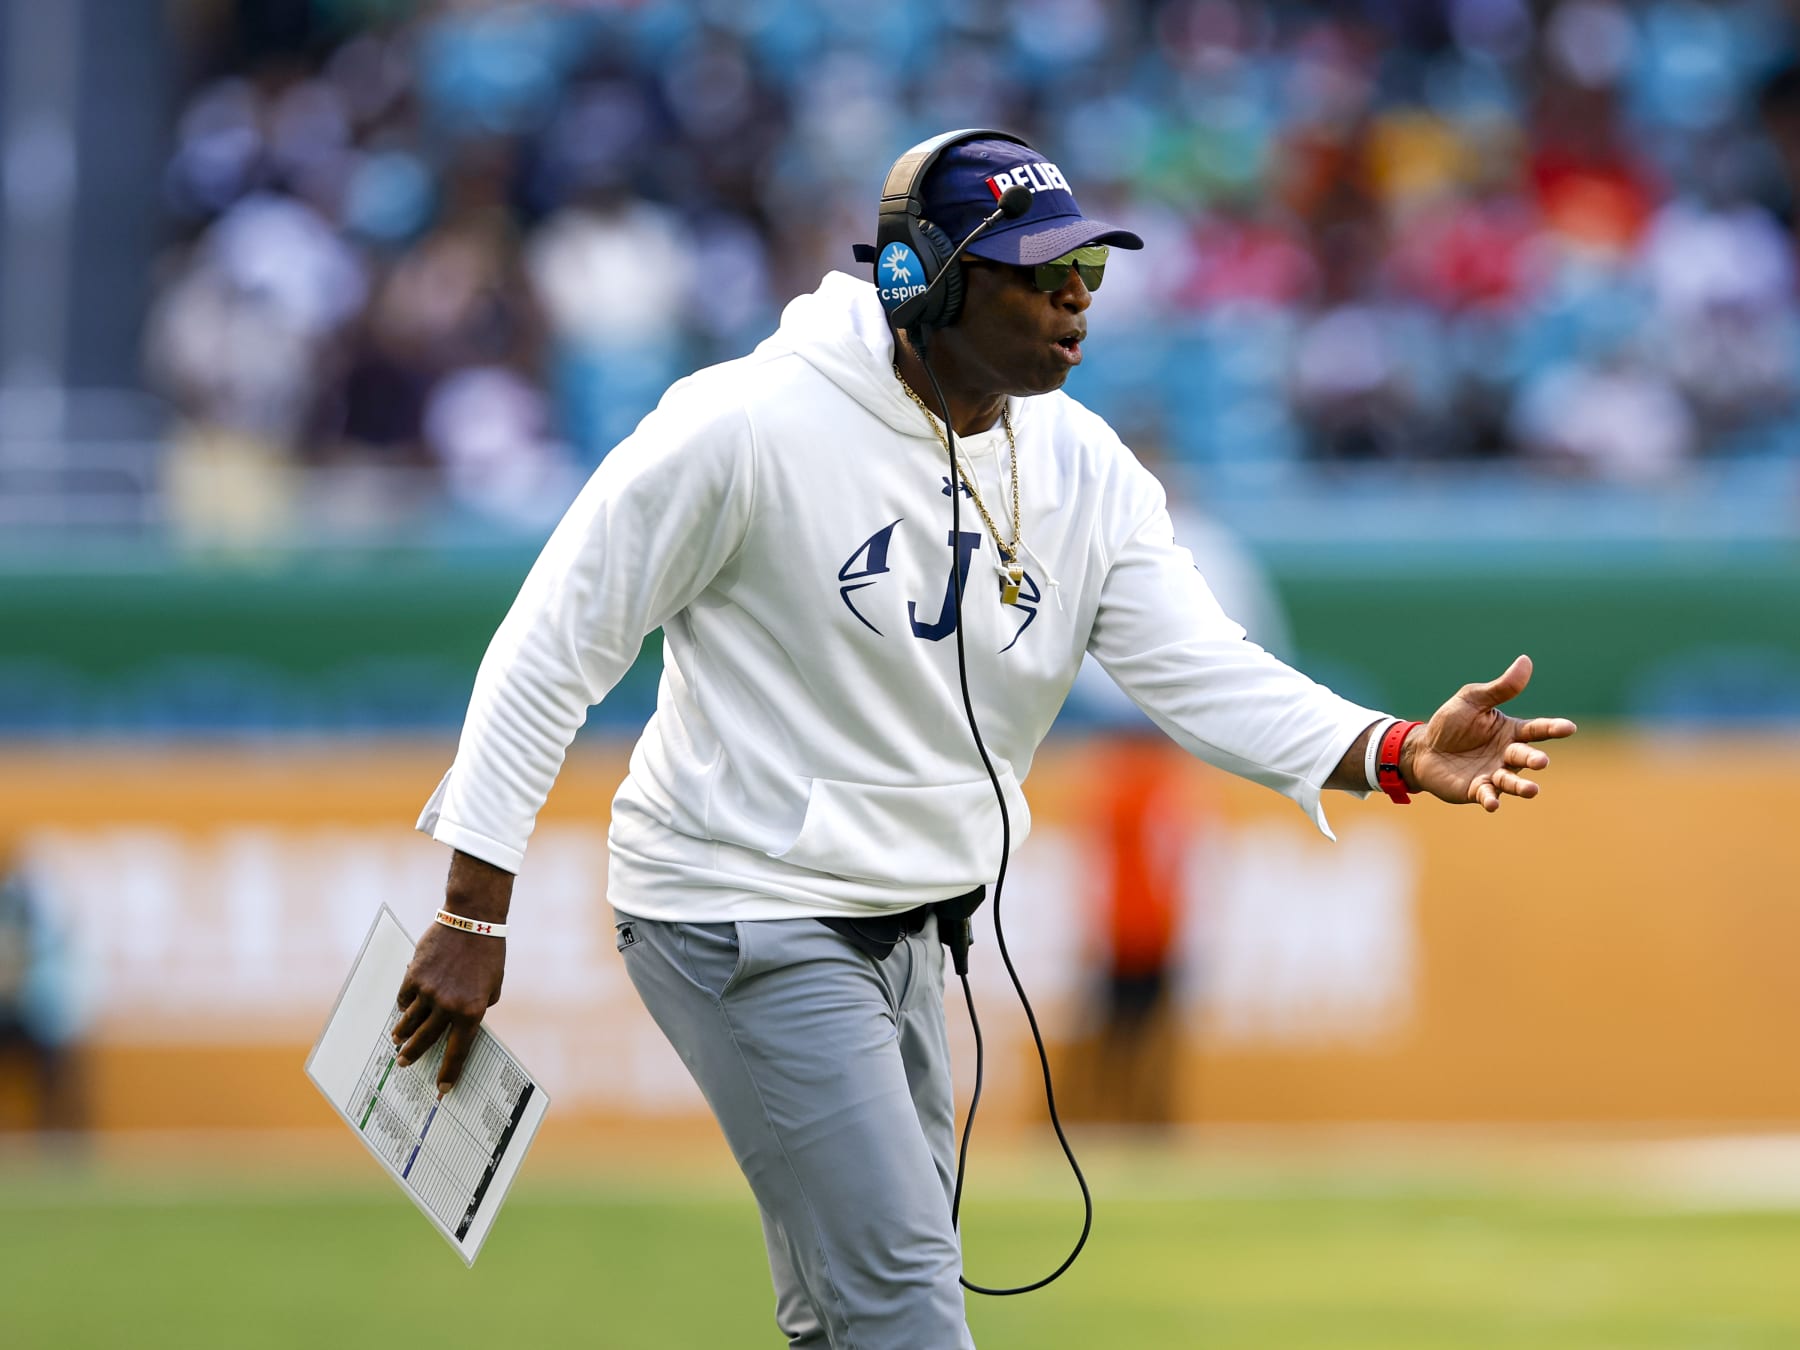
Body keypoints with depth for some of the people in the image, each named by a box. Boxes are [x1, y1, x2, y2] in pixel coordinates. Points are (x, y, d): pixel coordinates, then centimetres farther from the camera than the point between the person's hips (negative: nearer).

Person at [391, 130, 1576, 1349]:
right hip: (744, 916, -8)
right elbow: (554, 649, -14)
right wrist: (473, 919, -17)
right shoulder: (750, 426, -19)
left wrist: (1399, 753, -30)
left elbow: (1200, 671, -10)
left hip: (901, 927, 8)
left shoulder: (1083, 470, 0)